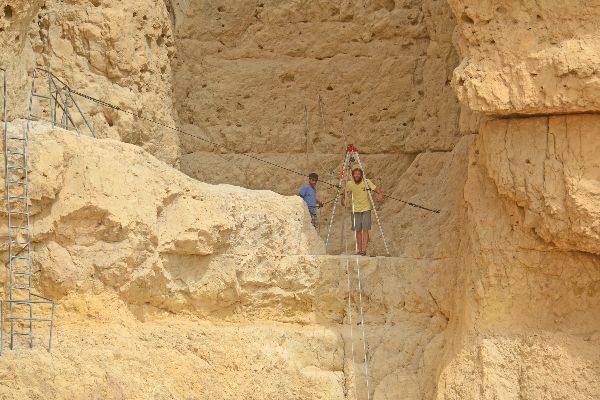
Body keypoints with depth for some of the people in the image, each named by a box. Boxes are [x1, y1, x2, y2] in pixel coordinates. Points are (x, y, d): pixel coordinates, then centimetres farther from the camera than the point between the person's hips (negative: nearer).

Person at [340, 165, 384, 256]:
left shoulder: (367, 182, -11)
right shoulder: (349, 184, -4)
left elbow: (378, 190, -11)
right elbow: (344, 193, 14)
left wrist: (380, 195, -32)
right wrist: (343, 199, -5)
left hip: (366, 209, -3)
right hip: (356, 210, 3)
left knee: (365, 229, -12)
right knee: (358, 230, 2)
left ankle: (364, 250, -16)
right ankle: (359, 250, 8)